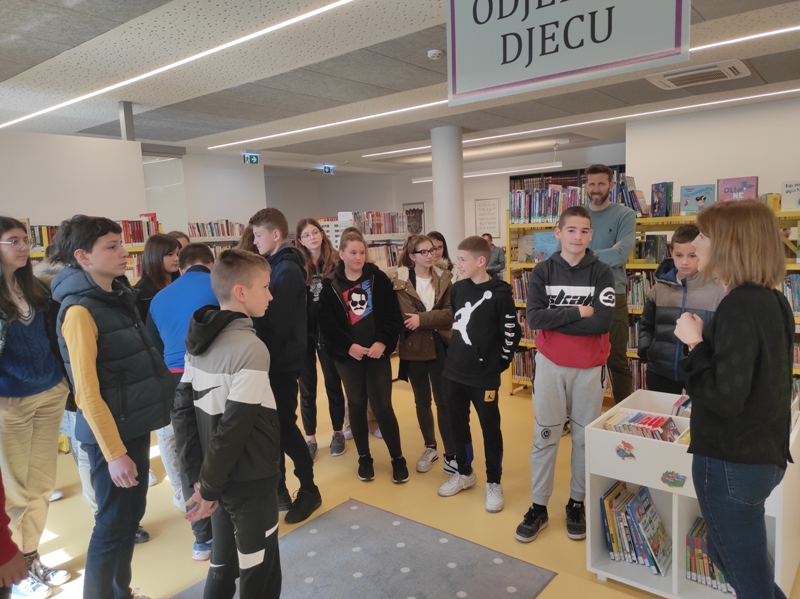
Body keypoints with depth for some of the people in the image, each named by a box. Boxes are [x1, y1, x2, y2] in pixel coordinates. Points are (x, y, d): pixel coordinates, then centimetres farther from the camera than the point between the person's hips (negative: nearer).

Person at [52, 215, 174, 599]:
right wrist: (114, 452, -19)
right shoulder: (79, 310, -19)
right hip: (110, 434, -8)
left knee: (131, 514, 20)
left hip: (135, 425, 8)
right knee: (113, 525, 5)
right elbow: (87, 392, -20)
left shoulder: (118, 296, 7)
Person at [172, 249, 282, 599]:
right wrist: (209, 487, -13)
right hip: (250, 481, -8)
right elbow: (234, 429, -24)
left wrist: (197, 473, 5)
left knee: (222, 567, 23)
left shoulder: (200, 340, 3)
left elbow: (182, 409, 4)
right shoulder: (250, 348, -22)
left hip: (222, 478, 8)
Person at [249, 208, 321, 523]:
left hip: (283, 359, -8)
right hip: (274, 358, 8)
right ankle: (278, 490, 26)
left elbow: (277, 322, -22)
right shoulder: (275, 265, 13)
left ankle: (309, 490, 16)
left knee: (284, 425, 0)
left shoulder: (287, 269, -16)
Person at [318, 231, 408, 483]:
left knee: (382, 406, 0)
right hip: (348, 355, 1)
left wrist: (383, 342, -15)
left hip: (377, 353, -1)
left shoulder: (378, 278, -2)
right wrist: (348, 346, -15)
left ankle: (397, 458, 18)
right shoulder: (330, 285, -1)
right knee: (357, 405, 13)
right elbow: (326, 324, -6)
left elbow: (393, 315, -4)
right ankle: (364, 457, 29)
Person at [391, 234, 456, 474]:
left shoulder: (444, 279, 2)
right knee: (422, 401, 14)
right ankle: (430, 448, 32)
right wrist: (435, 320, -14)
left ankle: (451, 456, 9)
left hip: (440, 347, 0)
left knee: (444, 401, 1)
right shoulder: (400, 281, -5)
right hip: (414, 348, 0)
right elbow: (406, 319, -12)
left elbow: (450, 313, -9)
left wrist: (422, 319, -18)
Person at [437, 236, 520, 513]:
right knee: (457, 424, 17)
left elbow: (512, 334, -10)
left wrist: (497, 364, -8)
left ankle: (493, 483, 24)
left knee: (490, 429, 8)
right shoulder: (457, 288, 5)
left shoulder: (499, 294, -13)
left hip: (484, 376, -6)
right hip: (454, 372, 6)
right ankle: (464, 473, 36)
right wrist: (454, 353, 12)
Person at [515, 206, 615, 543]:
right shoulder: (542, 272, -1)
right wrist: (577, 313, -16)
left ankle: (577, 503, 29)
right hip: (550, 364, 0)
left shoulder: (602, 274, -3)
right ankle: (539, 506, 19)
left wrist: (554, 319, -15)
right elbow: (533, 318, -14)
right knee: (544, 437, 7)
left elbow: (602, 322, -16)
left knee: (584, 437, 12)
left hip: (590, 367, 0)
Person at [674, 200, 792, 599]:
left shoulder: (739, 307, -24)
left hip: (732, 463, -10)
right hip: (763, 454, 10)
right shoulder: (771, 300, 5)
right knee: (726, 553, 29)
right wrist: (706, 340, 9)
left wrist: (695, 343, -17)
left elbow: (724, 397, -26)